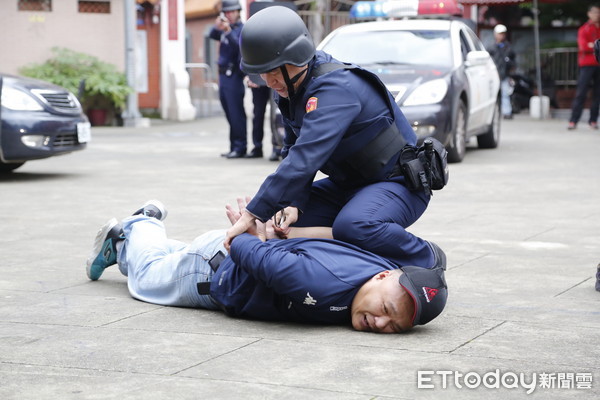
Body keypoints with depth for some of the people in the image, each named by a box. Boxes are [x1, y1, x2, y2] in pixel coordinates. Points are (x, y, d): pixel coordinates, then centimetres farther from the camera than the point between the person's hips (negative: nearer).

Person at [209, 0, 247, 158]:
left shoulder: (241, 29, -10)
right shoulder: (224, 28, 14)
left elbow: (239, 45, -25)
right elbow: (212, 36, 3)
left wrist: (228, 31, -39)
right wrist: (217, 27, -17)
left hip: (234, 76, -9)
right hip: (223, 75, 9)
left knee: (236, 114, -8)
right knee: (230, 115, 13)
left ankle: (240, 148, -6)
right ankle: (234, 147, 19)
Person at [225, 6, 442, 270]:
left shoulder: (335, 89, -29)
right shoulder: (289, 89, 0)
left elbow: (304, 159, -38)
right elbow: (293, 151, 1)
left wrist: (252, 215, -38)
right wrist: (293, 203, -19)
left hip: (398, 182, -9)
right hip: (348, 183, 9)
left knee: (352, 226, -37)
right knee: (288, 220, -6)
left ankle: (425, 261, -10)